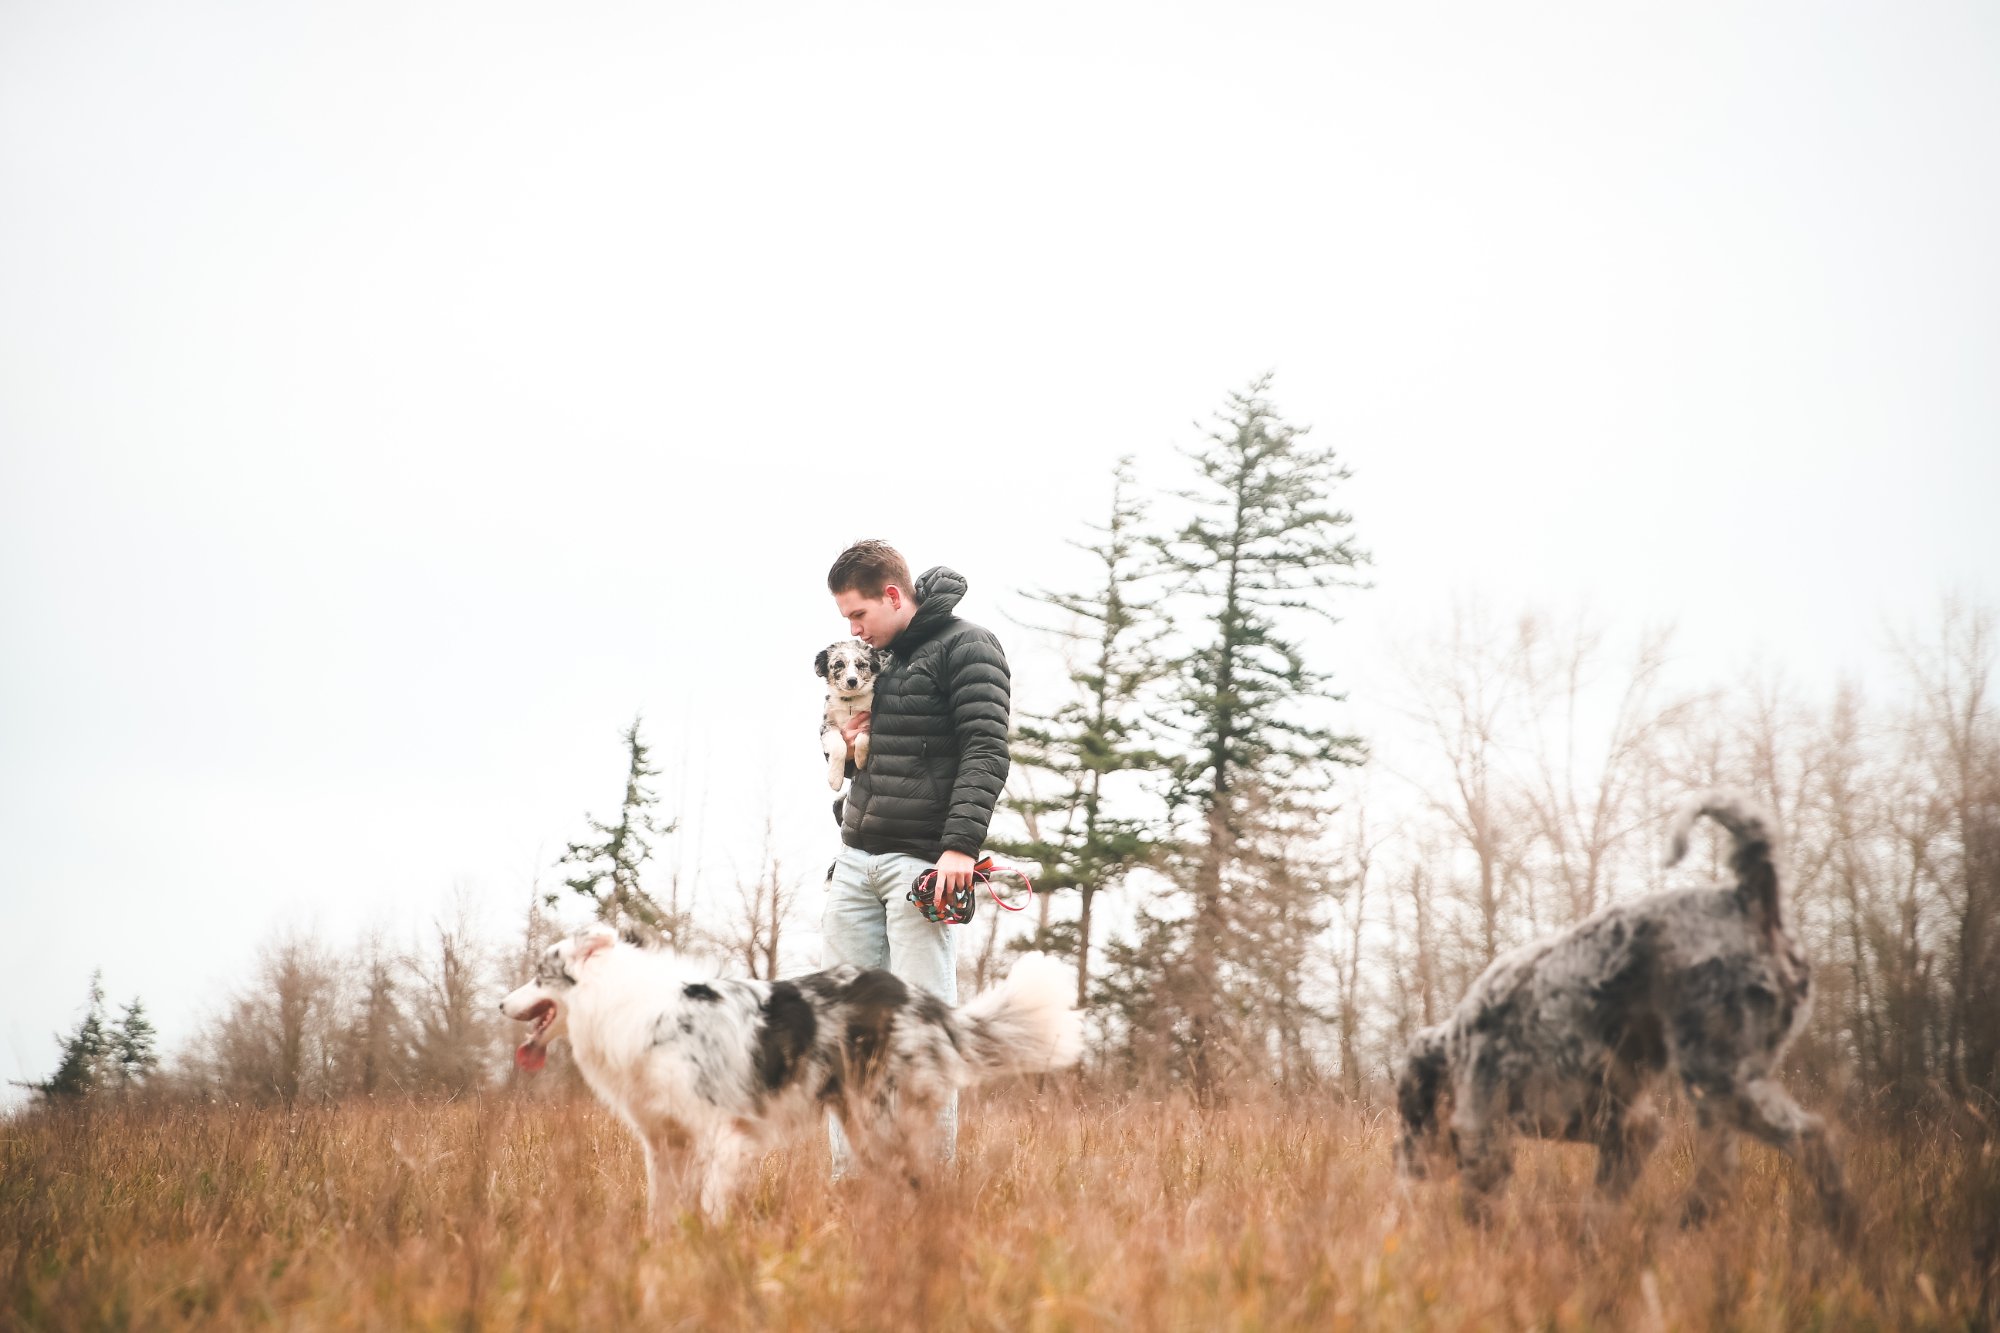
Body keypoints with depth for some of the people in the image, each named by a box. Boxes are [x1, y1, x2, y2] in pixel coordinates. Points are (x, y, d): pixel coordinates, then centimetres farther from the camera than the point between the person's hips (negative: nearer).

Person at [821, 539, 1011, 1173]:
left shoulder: (966, 649, -5)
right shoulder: (872, 656, 19)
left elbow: (987, 754, -14)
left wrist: (961, 845, -24)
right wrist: (845, 745, 6)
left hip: (922, 862, -7)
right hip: (855, 859, 8)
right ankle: (848, 1174, 8)